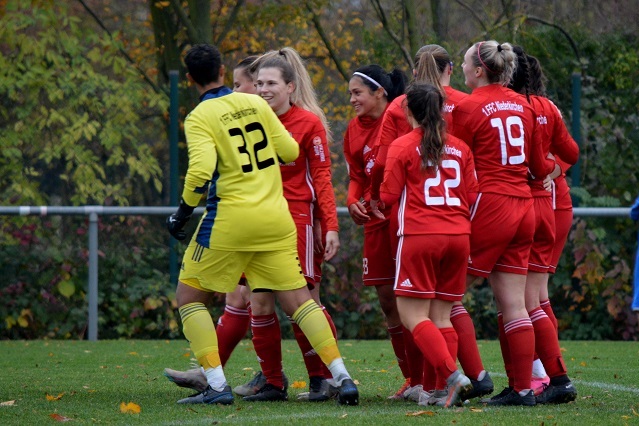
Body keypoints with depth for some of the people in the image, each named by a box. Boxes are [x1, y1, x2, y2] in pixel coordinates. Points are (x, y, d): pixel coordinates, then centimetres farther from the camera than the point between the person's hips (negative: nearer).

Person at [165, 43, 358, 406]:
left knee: (189, 296, 10)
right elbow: (290, 152, 9)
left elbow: (202, 169, -20)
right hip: (276, 219, 4)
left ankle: (217, 385, 0)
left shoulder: (199, 118, -7)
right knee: (298, 300, 9)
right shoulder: (256, 104, 6)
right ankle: (343, 378, 0)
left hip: (230, 219, -4)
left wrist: (182, 213, -8)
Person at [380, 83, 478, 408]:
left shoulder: (402, 146, -2)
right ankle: (443, 390, 3)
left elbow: (388, 196, -3)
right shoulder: (460, 148, 9)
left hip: (419, 235, -5)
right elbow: (472, 196, 11)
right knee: (442, 317, 9)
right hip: (458, 235, 5)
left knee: (412, 315, -2)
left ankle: (453, 377, -19)